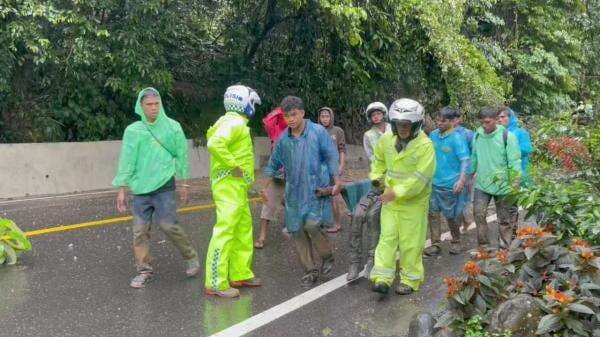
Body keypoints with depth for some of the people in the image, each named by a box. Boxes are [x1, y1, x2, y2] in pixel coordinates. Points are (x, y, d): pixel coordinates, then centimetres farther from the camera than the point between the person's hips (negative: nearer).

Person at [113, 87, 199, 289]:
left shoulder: (172, 127, 0)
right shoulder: (133, 131, 1)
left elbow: (181, 155, 5)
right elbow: (126, 160, 2)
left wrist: (184, 183, 6)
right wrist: (122, 189, 0)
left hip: (164, 187, -2)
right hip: (141, 189, 2)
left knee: (168, 226, -5)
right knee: (140, 231, 3)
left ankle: (192, 258, 16)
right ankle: (144, 270, 17)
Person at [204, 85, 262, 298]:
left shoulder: (235, 123, 16)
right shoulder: (234, 123, -15)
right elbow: (214, 144, -32)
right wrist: (233, 166, -23)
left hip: (237, 187, 11)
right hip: (229, 186, -11)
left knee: (243, 230, 16)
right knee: (224, 232, -8)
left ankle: (240, 275, 26)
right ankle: (215, 283, -3)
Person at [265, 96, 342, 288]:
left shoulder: (318, 132, -5)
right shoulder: (283, 139, 6)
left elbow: (331, 156, -3)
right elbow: (274, 163, 16)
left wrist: (337, 181, -8)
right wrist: (266, 186, 13)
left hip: (316, 189, -5)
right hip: (294, 191, 5)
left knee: (312, 225, -18)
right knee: (296, 231, 4)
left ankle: (327, 256, 11)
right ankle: (310, 271, 17)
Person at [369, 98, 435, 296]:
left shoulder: (425, 146, -17)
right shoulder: (386, 140, 1)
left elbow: (420, 178, -23)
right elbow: (379, 160, 22)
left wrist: (397, 192, -25)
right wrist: (376, 177, 9)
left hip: (414, 202, -5)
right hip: (390, 200, 5)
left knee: (411, 242, 5)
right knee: (387, 237, 3)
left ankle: (411, 279, 19)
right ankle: (382, 277, 6)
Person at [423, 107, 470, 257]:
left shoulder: (457, 138, -13)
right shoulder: (433, 135, 3)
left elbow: (465, 160, -16)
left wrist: (462, 180, -26)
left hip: (450, 184, -5)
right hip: (434, 182, 5)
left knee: (451, 215, 8)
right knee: (432, 213, 4)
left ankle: (456, 242, 27)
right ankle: (436, 244, 13)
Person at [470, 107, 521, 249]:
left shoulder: (507, 136, -11)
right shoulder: (477, 135, 1)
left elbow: (514, 162, -11)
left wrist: (515, 185, -13)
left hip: (503, 185, -3)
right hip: (481, 184, 3)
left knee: (505, 219, 8)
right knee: (479, 214, -4)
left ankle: (504, 248, 21)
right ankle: (483, 245, 10)